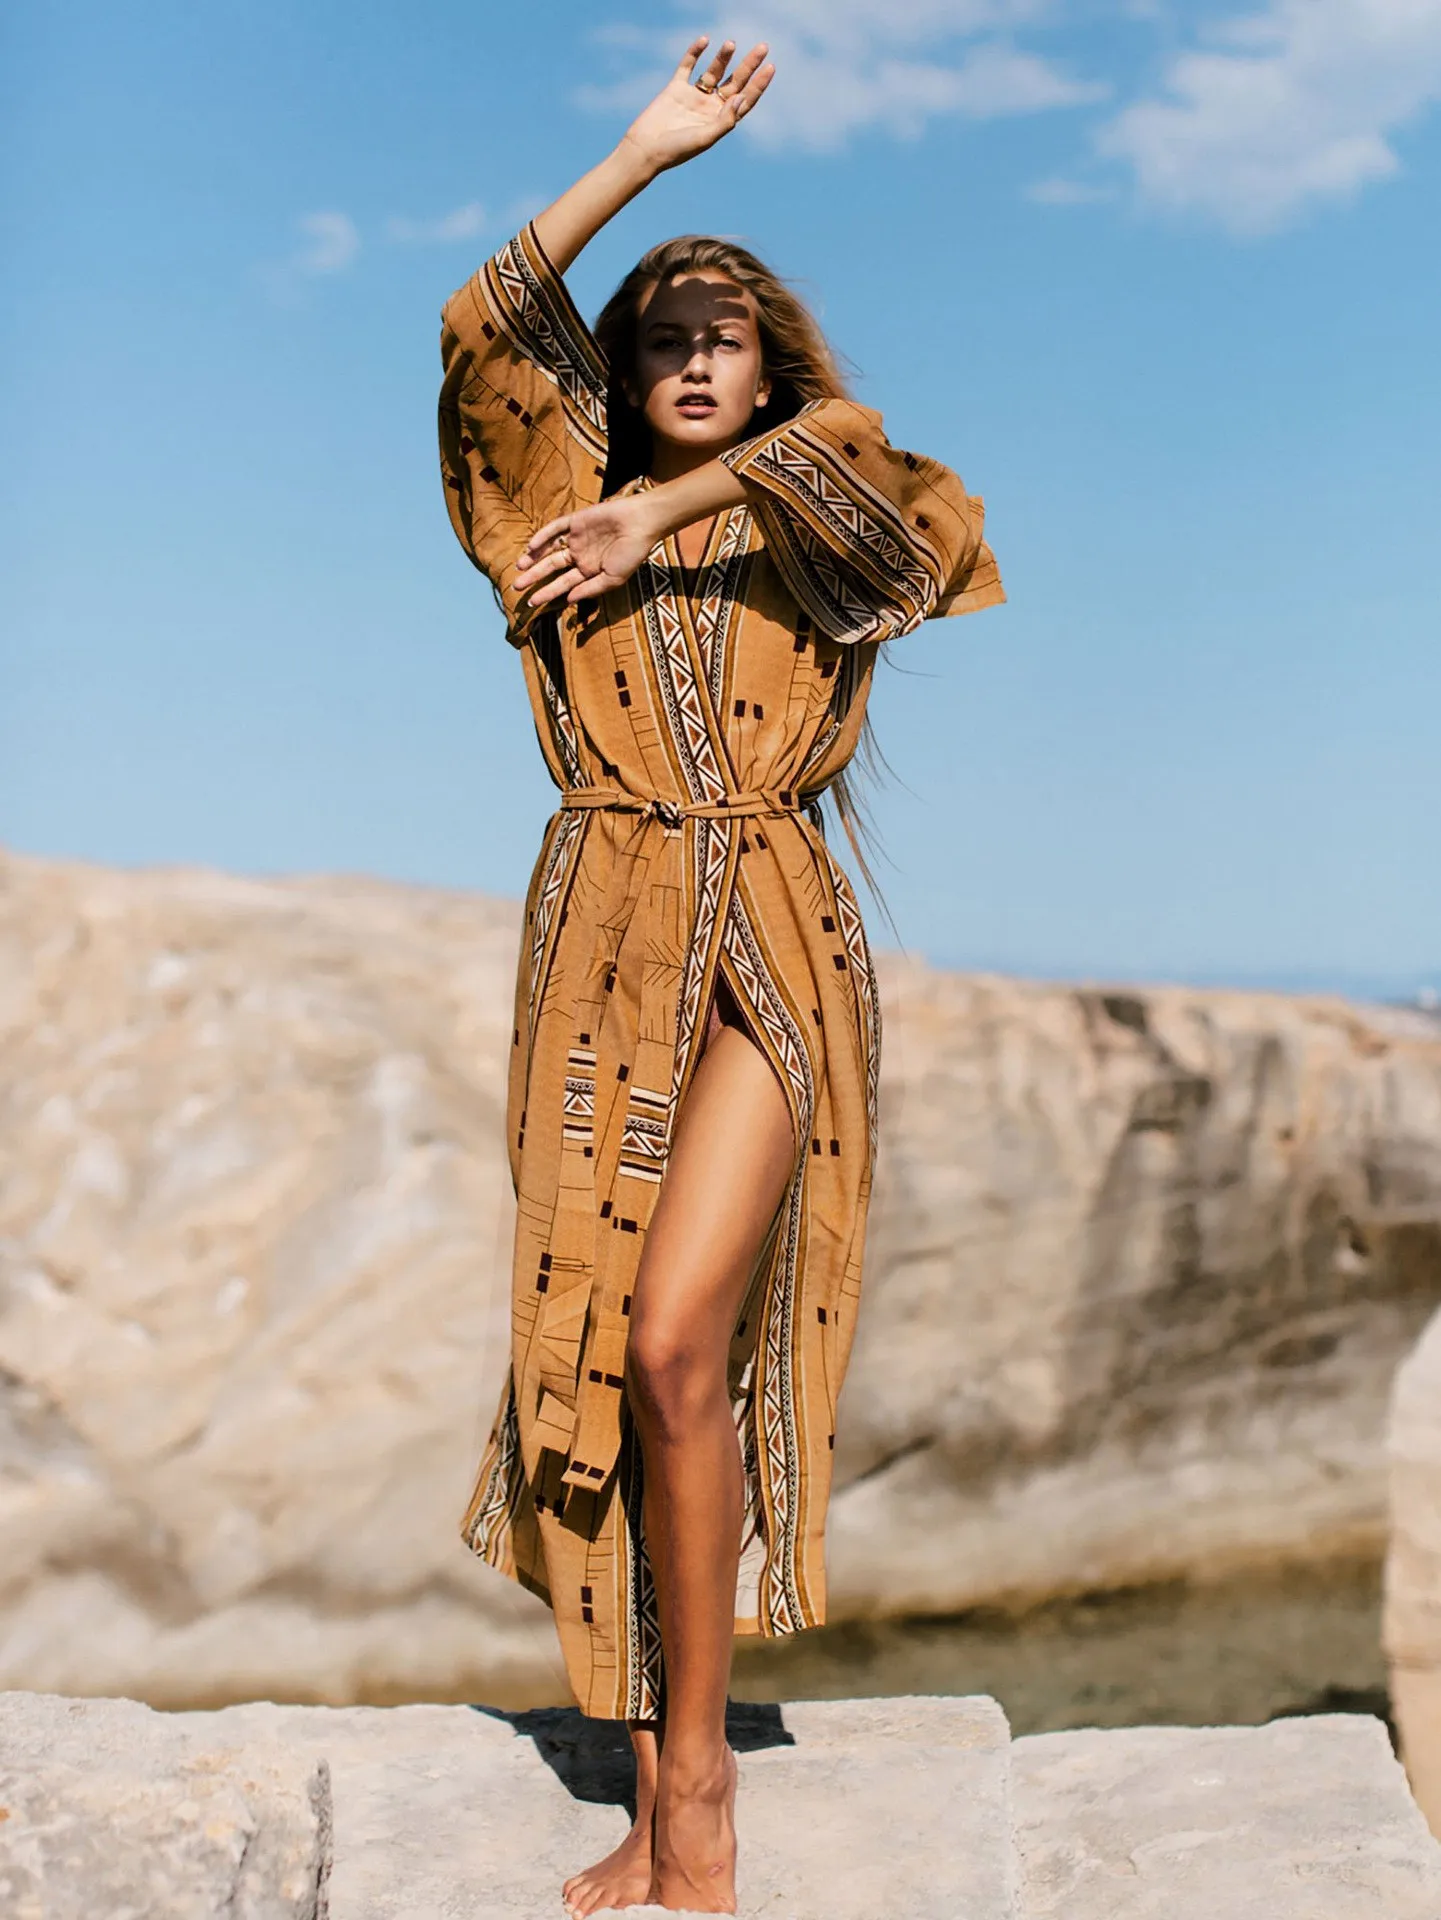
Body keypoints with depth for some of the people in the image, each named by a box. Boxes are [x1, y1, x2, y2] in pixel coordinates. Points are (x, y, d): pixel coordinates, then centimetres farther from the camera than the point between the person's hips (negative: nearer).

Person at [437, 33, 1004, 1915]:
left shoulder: (813, 536, 12)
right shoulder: (571, 513, 15)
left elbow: (852, 445, -11)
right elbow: (488, 330, 1)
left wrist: (661, 513, -13)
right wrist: (648, 153, 1)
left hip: (774, 949, -2)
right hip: (604, 947, 2)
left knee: (676, 1343, -16)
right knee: (600, 1359, 0)